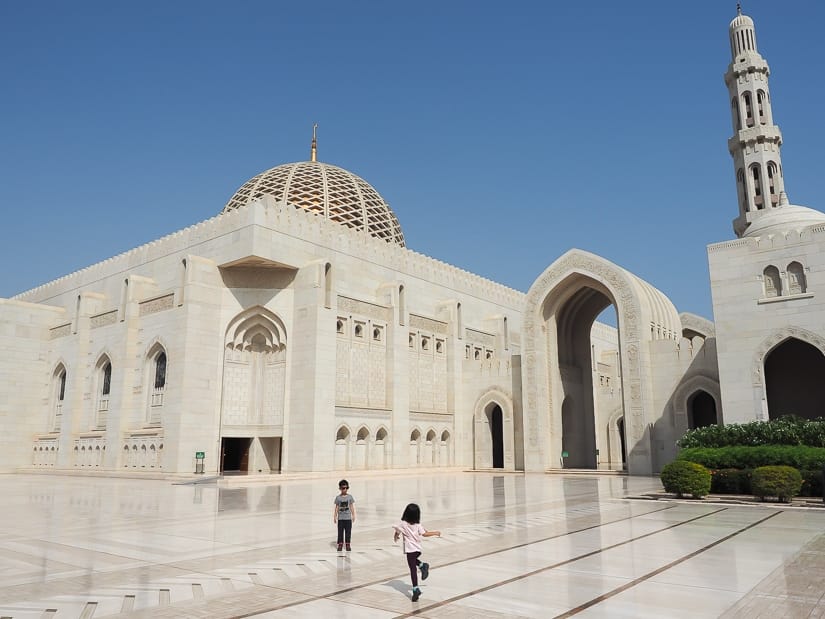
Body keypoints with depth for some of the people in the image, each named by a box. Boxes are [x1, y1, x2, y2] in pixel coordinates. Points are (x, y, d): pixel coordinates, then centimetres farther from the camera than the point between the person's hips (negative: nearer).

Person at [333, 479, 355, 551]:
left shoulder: (350, 497, 1)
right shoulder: (338, 497, 1)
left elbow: (352, 507, 5)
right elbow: (336, 508, 5)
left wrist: (353, 516, 3)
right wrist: (335, 517, 4)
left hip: (348, 518, 0)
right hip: (340, 518, 0)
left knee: (348, 532, 3)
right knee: (340, 532, 3)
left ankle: (348, 545, 13)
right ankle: (340, 544, 13)